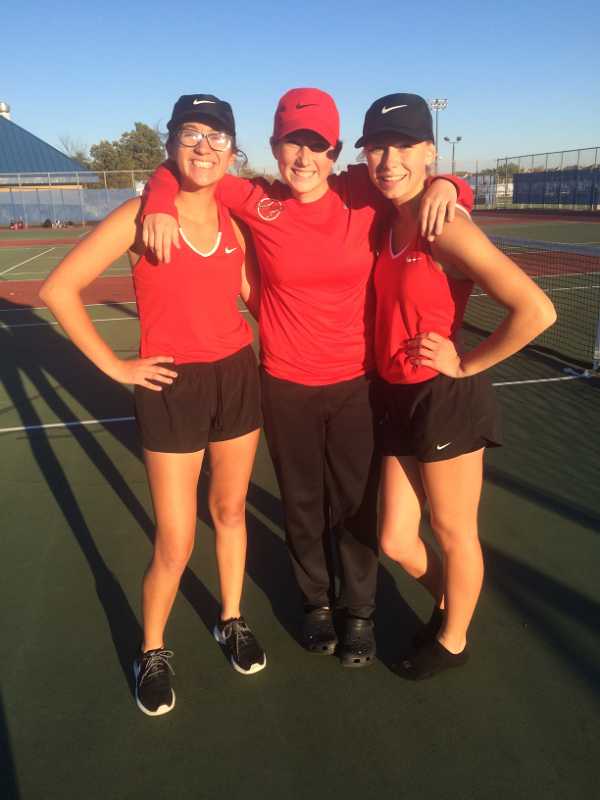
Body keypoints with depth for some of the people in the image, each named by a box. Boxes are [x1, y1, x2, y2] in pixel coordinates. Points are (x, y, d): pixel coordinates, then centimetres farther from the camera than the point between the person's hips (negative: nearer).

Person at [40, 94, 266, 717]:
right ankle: (152, 653, 28)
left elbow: (256, 297, 15)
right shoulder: (142, 215, -10)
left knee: (230, 509, 17)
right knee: (176, 544, 1)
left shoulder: (234, 220, 4)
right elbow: (58, 290, -12)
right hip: (171, 387, -4)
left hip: (237, 377, 5)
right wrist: (115, 366, -11)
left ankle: (232, 621, 40)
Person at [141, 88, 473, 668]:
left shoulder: (365, 195, -6)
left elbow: (423, 186, 9)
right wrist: (160, 204, -12)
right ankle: (315, 602, 42)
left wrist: (443, 185, -14)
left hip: (357, 382, 0)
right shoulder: (257, 201, -5)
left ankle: (359, 612, 36)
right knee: (302, 503, 16)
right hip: (285, 385, 1)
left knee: (355, 504, 12)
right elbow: (178, 168, 7)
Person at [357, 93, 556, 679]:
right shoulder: (387, 222, 4)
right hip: (399, 400, 7)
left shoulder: (444, 227, -19)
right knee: (396, 541, 16)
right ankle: (447, 604, 47)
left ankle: (452, 642, 40)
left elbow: (536, 310, -26)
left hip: (446, 401, -7)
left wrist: (465, 365, -15)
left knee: (454, 535, 15)